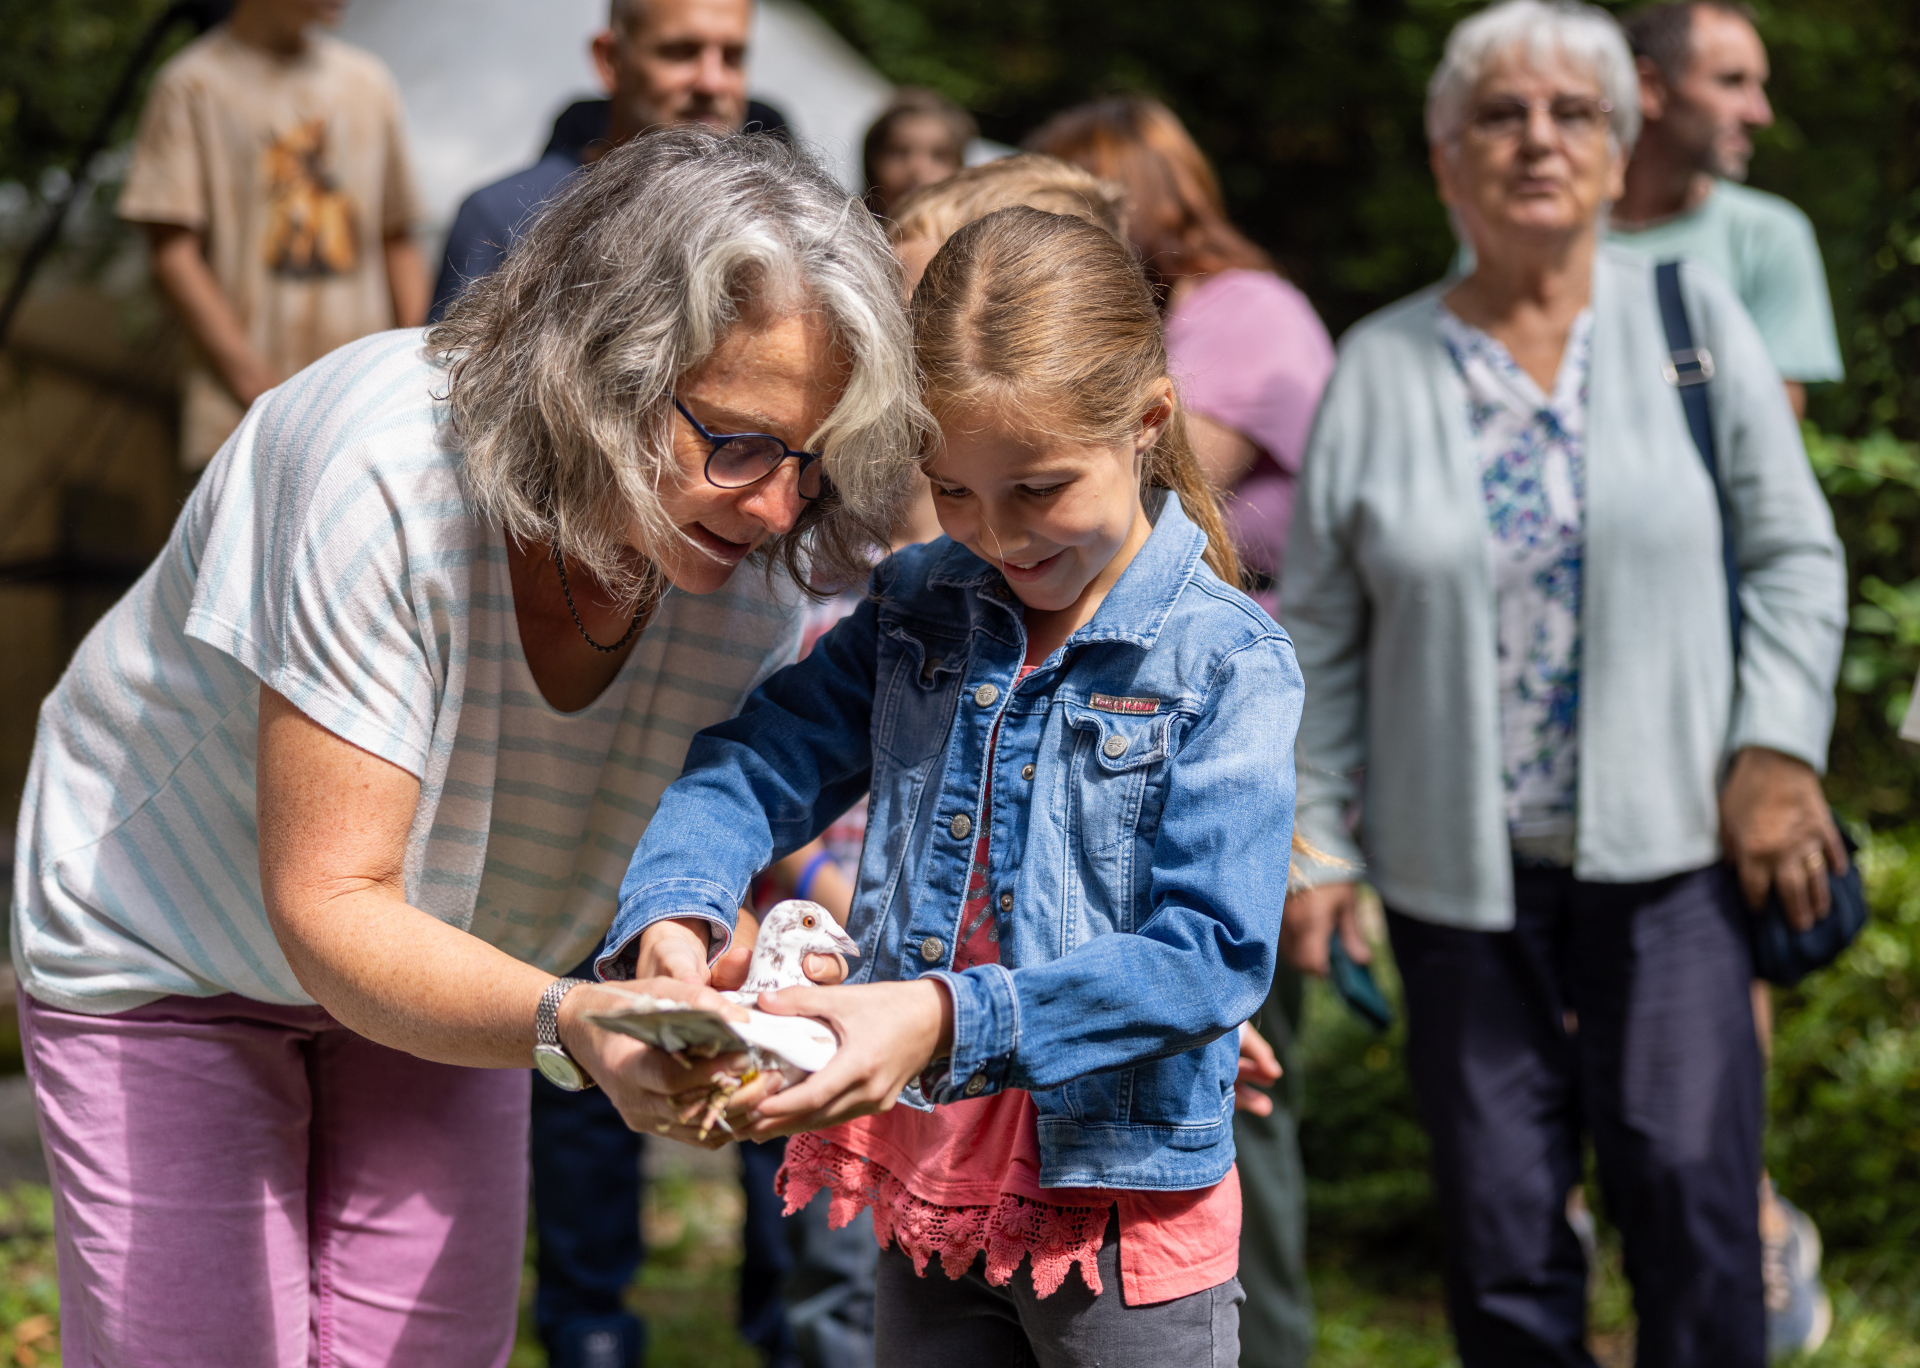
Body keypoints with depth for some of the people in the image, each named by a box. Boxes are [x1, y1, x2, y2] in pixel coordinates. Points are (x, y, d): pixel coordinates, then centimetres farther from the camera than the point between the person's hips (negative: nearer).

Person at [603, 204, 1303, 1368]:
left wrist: (951, 1019, -30)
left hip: (1123, 1197, -4)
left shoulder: (1228, 661, -13)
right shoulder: (918, 608, 4)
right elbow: (762, 765, -1)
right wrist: (672, 916, -23)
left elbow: (1211, 953, -20)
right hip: (929, 1182, 5)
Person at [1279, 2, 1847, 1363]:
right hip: (1462, 876, 1)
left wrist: (1776, 753, -5)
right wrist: (1314, 839, 5)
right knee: (1501, 1227, 1)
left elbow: (1796, 553, 5)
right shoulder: (1380, 365, 5)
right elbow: (1321, 634, 9)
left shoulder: (1695, 318, 4)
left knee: (1688, 1178, -11)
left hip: (1670, 847, -1)